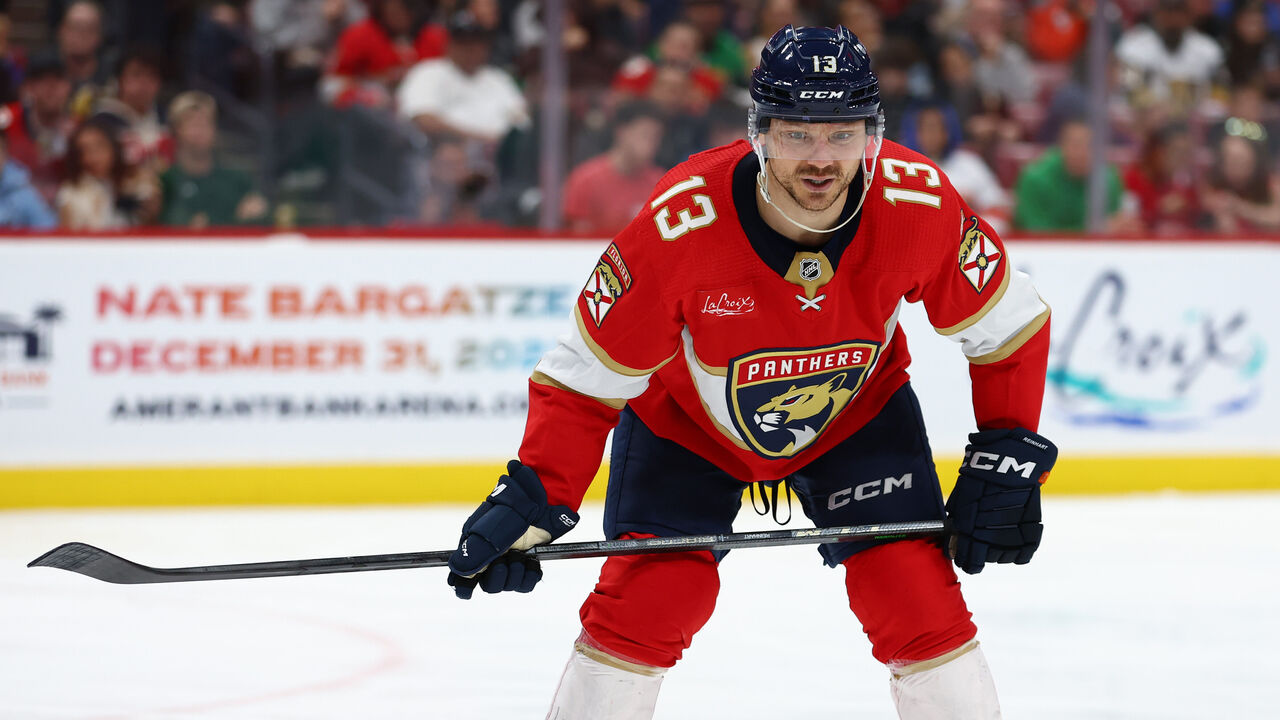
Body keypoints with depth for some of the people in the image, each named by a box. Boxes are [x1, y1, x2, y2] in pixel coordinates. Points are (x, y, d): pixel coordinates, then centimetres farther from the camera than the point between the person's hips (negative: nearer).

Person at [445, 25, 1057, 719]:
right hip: (685, 421, -1)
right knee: (645, 602, -13)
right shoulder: (680, 223, -34)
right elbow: (588, 371, -23)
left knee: (921, 601, -10)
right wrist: (533, 499, -29)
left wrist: (1008, 454, -16)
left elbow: (1007, 323, -11)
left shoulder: (919, 205, -28)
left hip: (858, 413, 2)